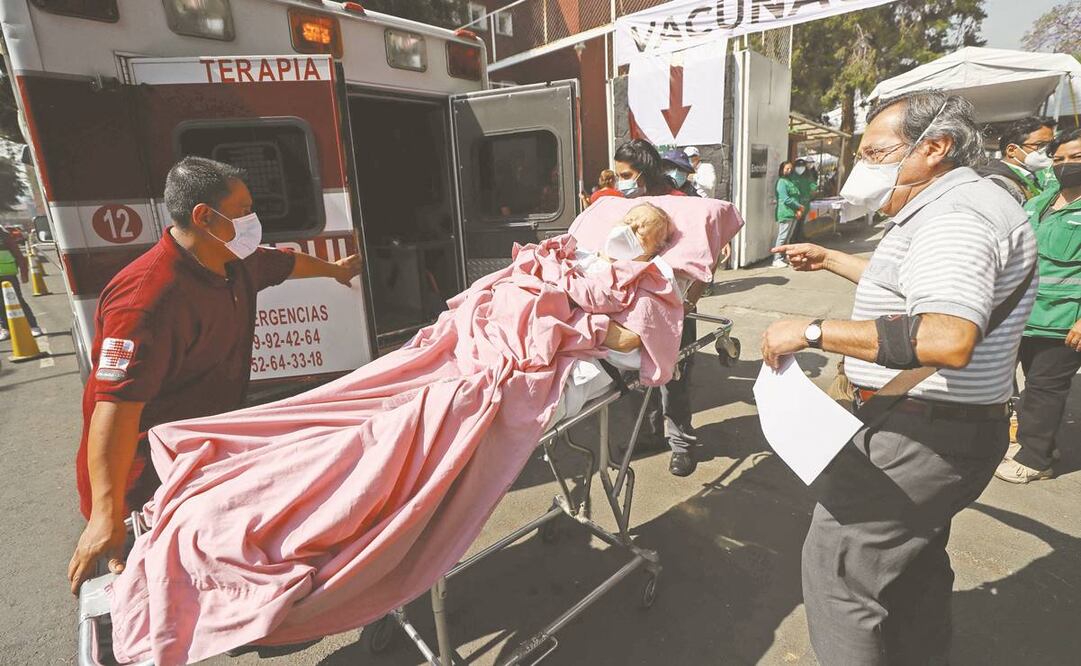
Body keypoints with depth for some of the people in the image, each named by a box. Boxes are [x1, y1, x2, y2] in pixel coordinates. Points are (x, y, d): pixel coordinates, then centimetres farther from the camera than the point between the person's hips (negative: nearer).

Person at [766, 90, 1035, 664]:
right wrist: (829, 259, 29)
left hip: (922, 437, -11)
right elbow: (909, 286, 30)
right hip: (942, 428, 11)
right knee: (913, 559, 25)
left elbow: (947, 338, -36)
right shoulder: (947, 209, 13)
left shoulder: (955, 217, -21)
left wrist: (813, 331, -33)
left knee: (837, 564, -3)